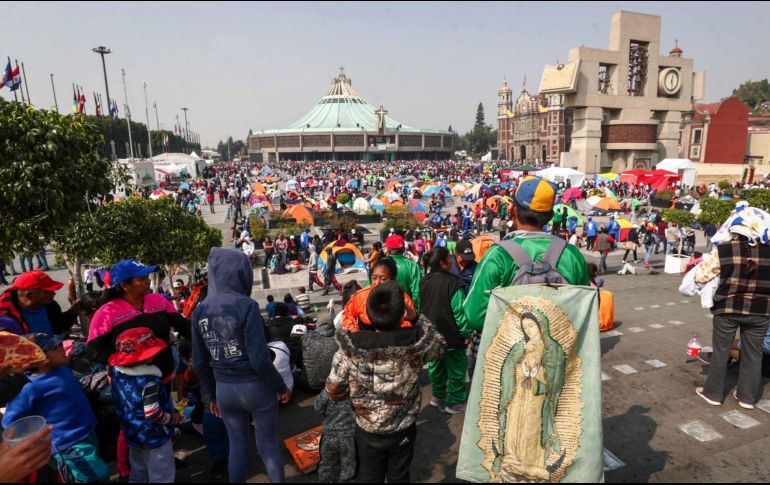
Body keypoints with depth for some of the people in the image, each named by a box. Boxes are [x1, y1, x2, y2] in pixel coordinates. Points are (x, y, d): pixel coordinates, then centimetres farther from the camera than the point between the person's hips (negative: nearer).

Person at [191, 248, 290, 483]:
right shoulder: (246, 305, -19)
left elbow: (199, 362, 3)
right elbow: (259, 359, -22)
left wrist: (212, 395, 16)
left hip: (224, 389, 5)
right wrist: (281, 386, -7)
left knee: (237, 445, 20)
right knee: (268, 445, 13)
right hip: (255, 386, -4)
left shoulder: (200, 310, -2)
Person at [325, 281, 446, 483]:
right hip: (402, 430, 0)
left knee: (369, 476, 26)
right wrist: (419, 318, 6)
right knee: (399, 477, 26)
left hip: (366, 431, 0)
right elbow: (440, 344, -4)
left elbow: (333, 392, -13)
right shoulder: (416, 344, -27)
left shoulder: (349, 349, -26)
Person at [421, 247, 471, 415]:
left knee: (435, 365, 20)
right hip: (451, 336, -7)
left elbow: (419, 306, 10)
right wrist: (466, 333, -11)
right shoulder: (452, 283, -22)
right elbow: (459, 311, -20)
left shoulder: (424, 282, 0)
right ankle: (455, 402, 17)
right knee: (456, 368, 8)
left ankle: (438, 396, 33)